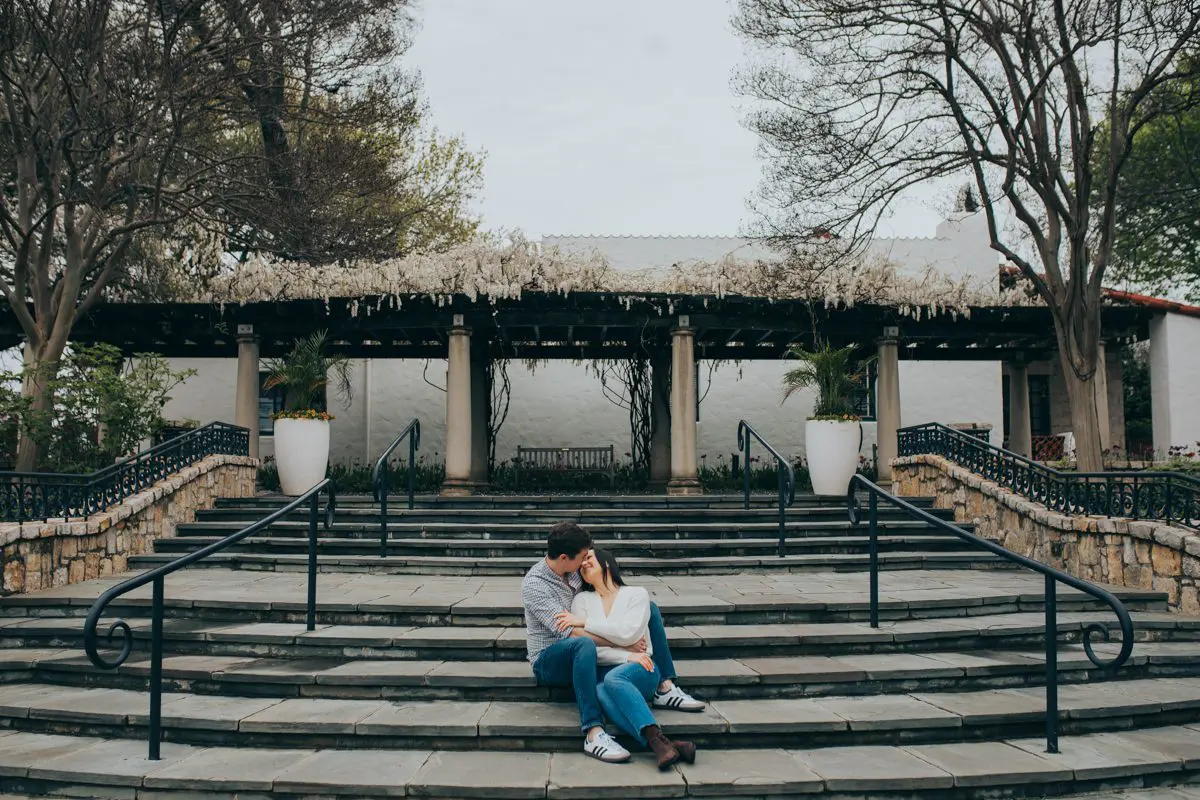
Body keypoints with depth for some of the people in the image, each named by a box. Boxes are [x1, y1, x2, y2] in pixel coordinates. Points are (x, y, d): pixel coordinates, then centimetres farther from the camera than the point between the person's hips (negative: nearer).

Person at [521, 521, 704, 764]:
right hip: (549, 661, -8)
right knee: (584, 644, -44)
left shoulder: (573, 571, 0)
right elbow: (570, 632, -29)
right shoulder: (534, 585, -22)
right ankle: (594, 734, -48)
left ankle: (666, 689, -8)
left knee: (648, 607, 1)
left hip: (579, 653, 8)